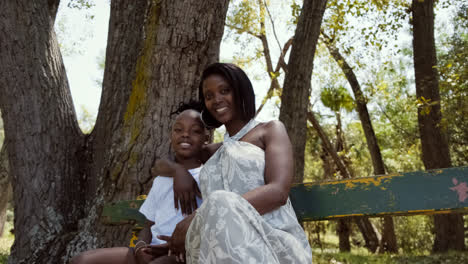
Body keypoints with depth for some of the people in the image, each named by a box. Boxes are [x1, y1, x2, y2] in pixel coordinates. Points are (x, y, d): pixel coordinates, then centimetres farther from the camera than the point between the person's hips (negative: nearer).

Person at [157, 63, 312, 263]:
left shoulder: (271, 130, 13)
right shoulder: (217, 151, 30)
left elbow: (278, 192, -6)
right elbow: (162, 164, 41)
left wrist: (201, 217, -15)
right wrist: (178, 171, 13)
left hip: (274, 246, -4)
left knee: (221, 203, -37)